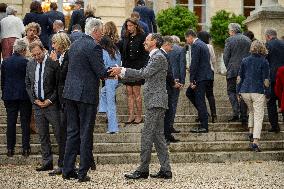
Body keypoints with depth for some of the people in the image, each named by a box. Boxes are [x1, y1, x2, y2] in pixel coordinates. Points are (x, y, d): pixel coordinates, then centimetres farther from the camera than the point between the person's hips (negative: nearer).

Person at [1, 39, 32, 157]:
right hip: (24, 95, -3)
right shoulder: (25, 62, -11)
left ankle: (10, 149, 8)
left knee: (11, 122, 7)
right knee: (25, 122, 3)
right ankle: (25, 148, 3)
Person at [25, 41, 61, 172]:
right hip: (37, 104, 5)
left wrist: (50, 100, -10)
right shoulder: (30, 65, 8)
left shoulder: (53, 64, -8)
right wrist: (35, 100, 2)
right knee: (43, 135, 9)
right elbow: (28, 85, 14)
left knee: (59, 133, -2)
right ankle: (47, 162, 15)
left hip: (51, 104, -5)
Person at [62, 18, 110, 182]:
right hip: (86, 94, -7)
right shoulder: (94, 46, -13)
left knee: (73, 132, 12)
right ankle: (83, 173, 3)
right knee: (86, 134, 0)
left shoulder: (74, 44, 12)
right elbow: (102, 73, -16)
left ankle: (68, 170, 14)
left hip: (71, 93, 8)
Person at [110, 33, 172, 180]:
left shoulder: (158, 57, -12)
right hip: (155, 102, 10)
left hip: (156, 102, -10)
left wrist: (122, 70, -18)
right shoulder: (155, 57, 19)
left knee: (147, 135, -8)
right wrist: (121, 73, 13)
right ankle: (165, 170, 11)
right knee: (158, 135, 9)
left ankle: (143, 170, -4)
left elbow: (145, 73, -20)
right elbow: (145, 74, 19)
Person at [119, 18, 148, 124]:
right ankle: (131, 116, 9)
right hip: (127, 67, 6)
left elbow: (145, 53, -7)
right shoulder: (126, 37, 12)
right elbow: (120, 49, 17)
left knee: (136, 92, -2)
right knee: (129, 92, 6)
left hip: (137, 67, -6)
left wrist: (143, 67, -14)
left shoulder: (141, 37, -5)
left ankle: (139, 116, 6)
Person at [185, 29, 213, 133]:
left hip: (201, 77, -10)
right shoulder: (203, 44, 17)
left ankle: (203, 126, -3)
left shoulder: (196, 45, -13)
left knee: (200, 100, -6)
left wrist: (191, 80, -16)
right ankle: (203, 113, 23)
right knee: (189, 93, 21)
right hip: (206, 76, 10)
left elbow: (194, 63, -18)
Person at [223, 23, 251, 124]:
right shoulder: (248, 40, 9)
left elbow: (226, 56, -5)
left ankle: (236, 113, -12)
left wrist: (228, 68, 8)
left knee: (231, 91, 5)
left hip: (233, 70, -4)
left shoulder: (229, 40, -5)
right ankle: (244, 116, 7)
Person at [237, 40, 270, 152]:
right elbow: (266, 80, -6)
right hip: (258, 92, -4)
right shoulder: (264, 62, -5)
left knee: (251, 111, 29)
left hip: (245, 91, 4)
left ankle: (251, 132, 24)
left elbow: (239, 77, 8)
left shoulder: (245, 61, 5)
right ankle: (255, 141, -9)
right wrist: (268, 93, 2)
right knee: (258, 116, 0)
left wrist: (238, 91, 15)